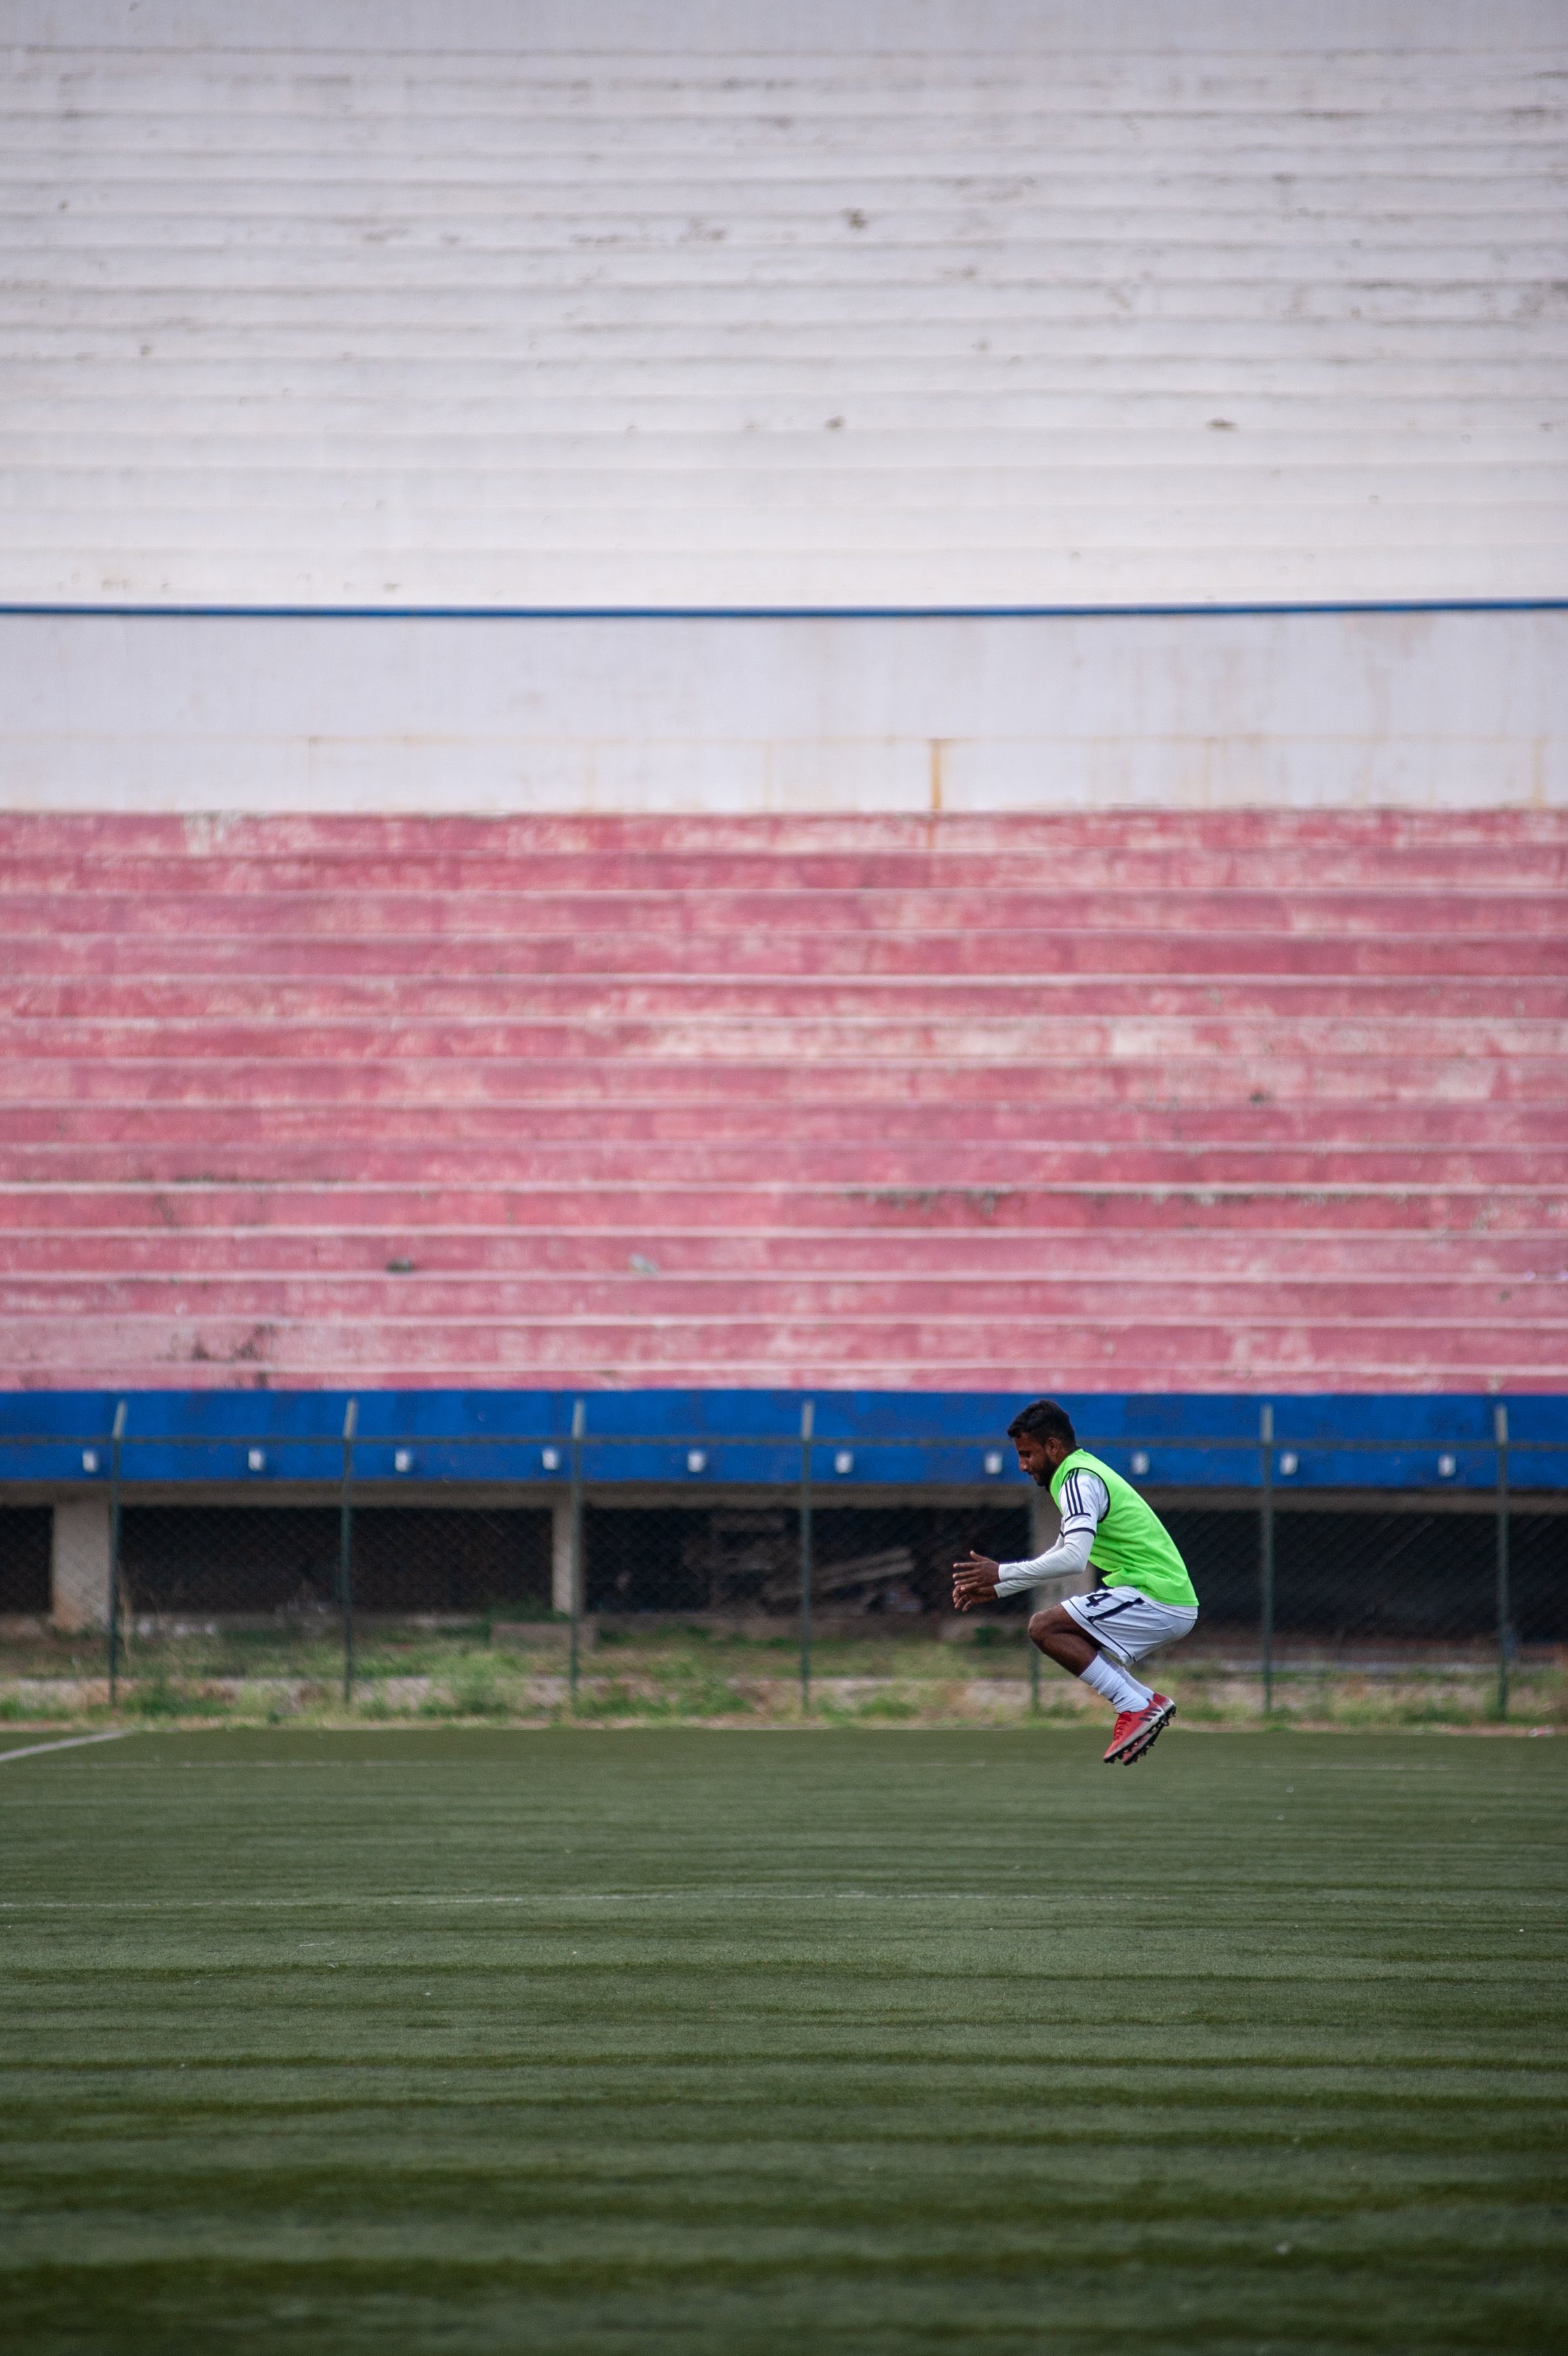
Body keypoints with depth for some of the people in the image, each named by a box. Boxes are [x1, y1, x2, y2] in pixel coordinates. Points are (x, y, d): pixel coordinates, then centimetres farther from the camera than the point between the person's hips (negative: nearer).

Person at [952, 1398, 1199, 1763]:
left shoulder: (1080, 1480, -12)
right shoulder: (1082, 1474, 20)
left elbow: (1073, 1559, -26)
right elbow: (1061, 1556, 30)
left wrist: (1002, 1573, -19)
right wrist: (995, 1589, 24)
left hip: (1158, 1600, -10)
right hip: (1173, 1602, 10)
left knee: (1045, 1627, -14)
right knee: (1065, 1638, 19)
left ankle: (1136, 1708, -15)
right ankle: (1149, 1700, 8)